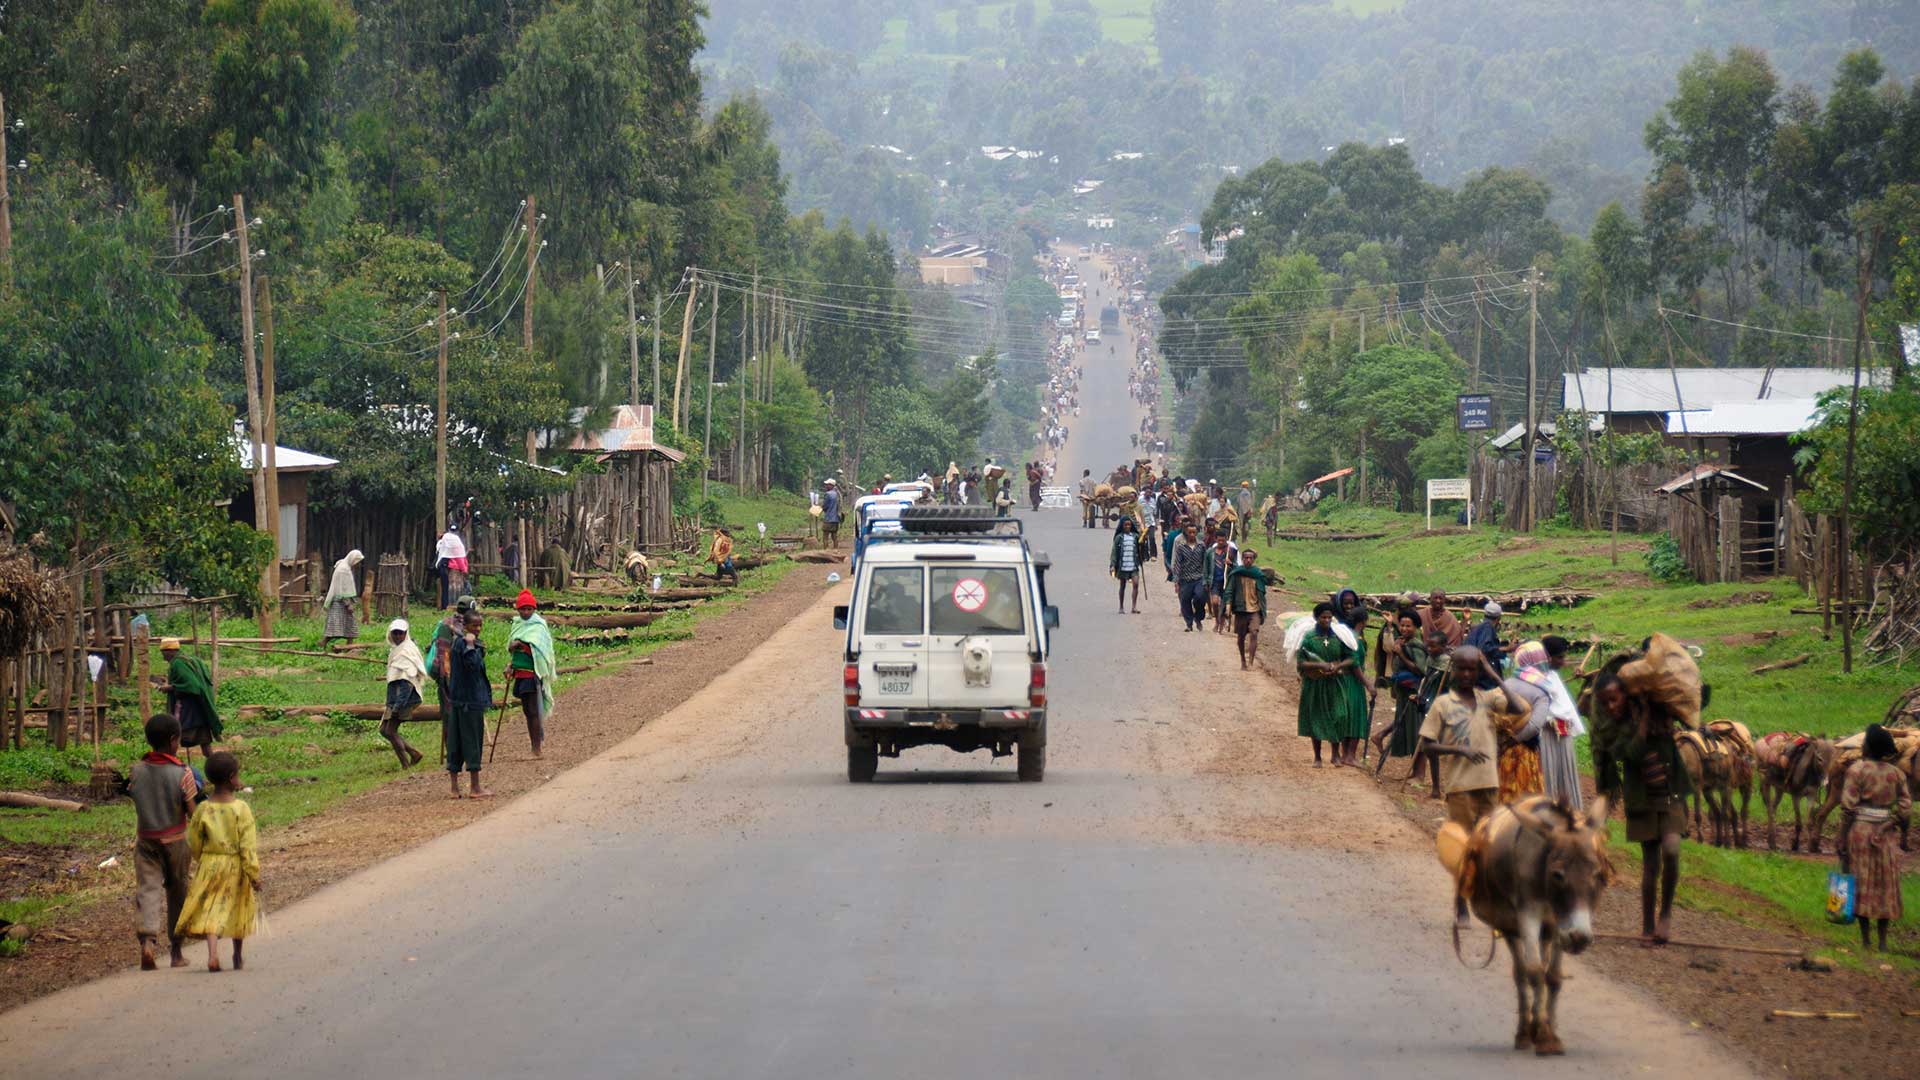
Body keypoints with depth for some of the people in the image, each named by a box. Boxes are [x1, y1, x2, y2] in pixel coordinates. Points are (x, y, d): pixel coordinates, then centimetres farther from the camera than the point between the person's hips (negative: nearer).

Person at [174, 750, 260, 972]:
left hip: (210, 864, 1)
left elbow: (194, 843, 4)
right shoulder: (241, 809, -13)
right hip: (236, 866, -1)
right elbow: (248, 846, -14)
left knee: (210, 911, 2)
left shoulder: (203, 809, -5)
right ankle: (238, 958, 28)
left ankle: (213, 953, -20)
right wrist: (254, 874, -9)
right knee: (238, 912, 15)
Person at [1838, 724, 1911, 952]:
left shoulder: (1856, 770, -10)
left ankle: (1865, 939, 7)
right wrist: (1891, 824, 3)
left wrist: (1842, 840, -7)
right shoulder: (1896, 773, 2)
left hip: (1860, 830, -3)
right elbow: (1906, 807, -4)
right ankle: (1883, 940, 12)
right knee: (1885, 885, 12)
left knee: (1861, 884, 6)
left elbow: (1848, 808, -11)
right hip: (1887, 833, 3)